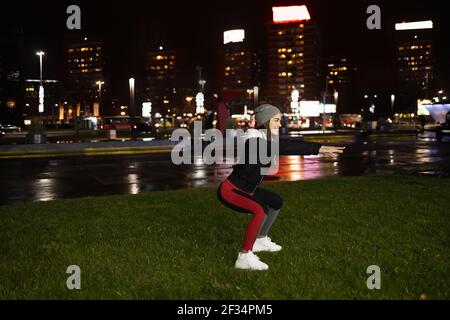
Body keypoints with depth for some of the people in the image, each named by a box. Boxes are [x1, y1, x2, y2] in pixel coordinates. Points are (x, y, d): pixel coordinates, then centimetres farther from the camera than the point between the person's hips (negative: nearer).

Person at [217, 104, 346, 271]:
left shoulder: (267, 137, -1)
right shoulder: (253, 140, -29)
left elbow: (289, 143, -4)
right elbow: (283, 148, -40)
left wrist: (320, 147, -14)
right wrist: (318, 149, -43)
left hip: (246, 189, 10)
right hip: (229, 191, -10)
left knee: (276, 202, 20)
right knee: (260, 211, -33)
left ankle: (260, 240, 33)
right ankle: (244, 257, -23)